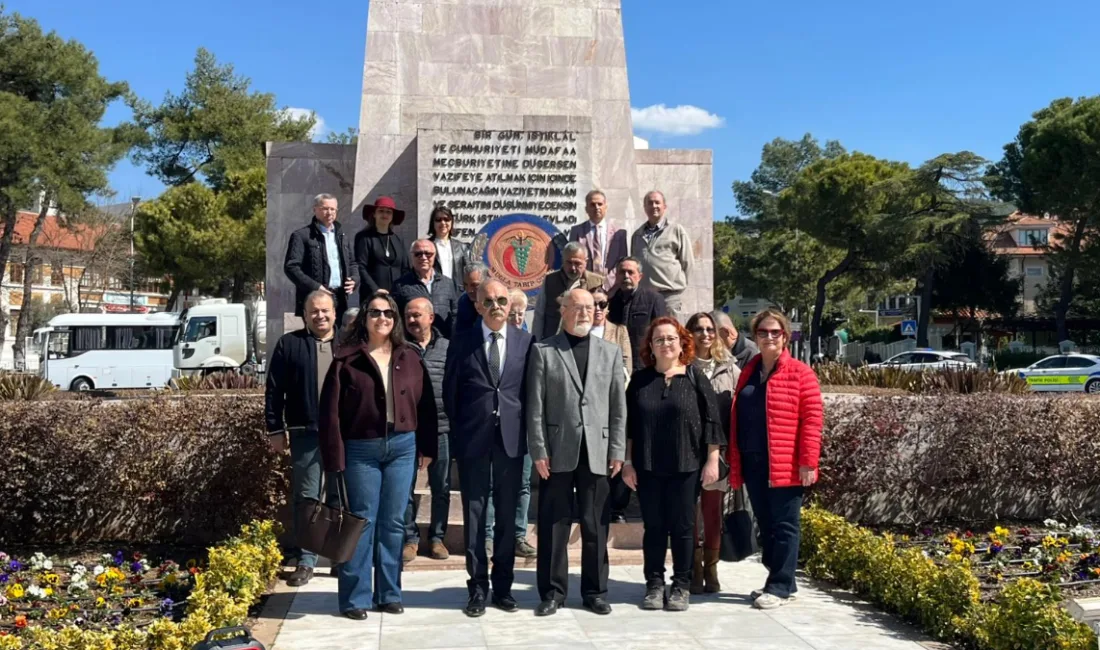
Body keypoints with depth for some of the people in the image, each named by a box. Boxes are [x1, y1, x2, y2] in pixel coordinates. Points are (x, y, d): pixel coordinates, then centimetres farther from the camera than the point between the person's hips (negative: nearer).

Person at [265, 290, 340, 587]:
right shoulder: (289, 344, 4)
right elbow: (274, 390, 2)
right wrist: (276, 429, -3)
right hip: (305, 433, -1)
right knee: (306, 498, 3)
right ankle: (305, 561, 11)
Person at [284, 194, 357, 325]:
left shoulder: (341, 236, 21)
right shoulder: (301, 236, 0)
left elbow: (352, 263, 27)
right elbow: (291, 267, -7)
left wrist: (353, 280, 5)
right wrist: (315, 287, -16)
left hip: (340, 299, 6)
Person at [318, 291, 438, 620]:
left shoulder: (410, 358, 6)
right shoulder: (346, 358, -4)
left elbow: (425, 404, 8)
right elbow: (331, 410, -6)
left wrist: (427, 447, 4)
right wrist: (335, 457, -10)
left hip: (402, 447, 3)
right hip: (361, 449, -3)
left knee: (393, 522, 9)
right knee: (362, 522, 2)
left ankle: (389, 593, 20)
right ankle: (355, 597, 12)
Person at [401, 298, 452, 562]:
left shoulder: (447, 348, 5)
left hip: (441, 428, 1)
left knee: (441, 487, 8)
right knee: (405, 488, 4)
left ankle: (437, 537, 21)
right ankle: (410, 538, 17)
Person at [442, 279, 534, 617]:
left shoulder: (526, 341, 3)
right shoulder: (462, 343, 2)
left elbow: (531, 390, 7)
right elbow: (450, 392, 5)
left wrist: (526, 429, 2)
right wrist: (458, 432, 3)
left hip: (511, 438, 1)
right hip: (473, 438, -1)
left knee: (507, 514, 8)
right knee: (474, 513, 4)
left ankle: (503, 586, 19)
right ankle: (478, 587, 13)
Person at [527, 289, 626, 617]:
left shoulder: (610, 352, 10)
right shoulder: (543, 351, 3)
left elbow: (618, 405, 7)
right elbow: (535, 406, -1)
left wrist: (618, 450, 1)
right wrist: (538, 451, -7)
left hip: (597, 451, 2)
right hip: (558, 451, -2)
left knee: (596, 525, 7)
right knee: (554, 524, 4)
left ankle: (595, 591, 19)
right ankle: (553, 591, 16)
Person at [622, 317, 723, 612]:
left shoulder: (696, 379, 1)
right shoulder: (639, 380, 6)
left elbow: (711, 422, -1)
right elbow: (629, 424, 6)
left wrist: (712, 460, -5)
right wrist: (628, 462, 3)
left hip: (686, 467, -2)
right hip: (648, 467, 2)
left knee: (682, 527, 5)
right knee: (654, 527, 7)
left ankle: (682, 586, 16)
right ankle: (654, 584, 18)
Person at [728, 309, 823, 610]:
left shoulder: (800, 373, -4)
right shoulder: (748, 372, 15)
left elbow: (812, 418, -9)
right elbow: (737, 419, 18)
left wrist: (808, 461, -15)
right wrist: (734, 459, 13)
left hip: (785, 466, -6)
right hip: (753, 464, 6)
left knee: (784, 526, 1)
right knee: (766, 525, 13)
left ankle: (780, 587, 7)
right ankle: (781, 581, 24)